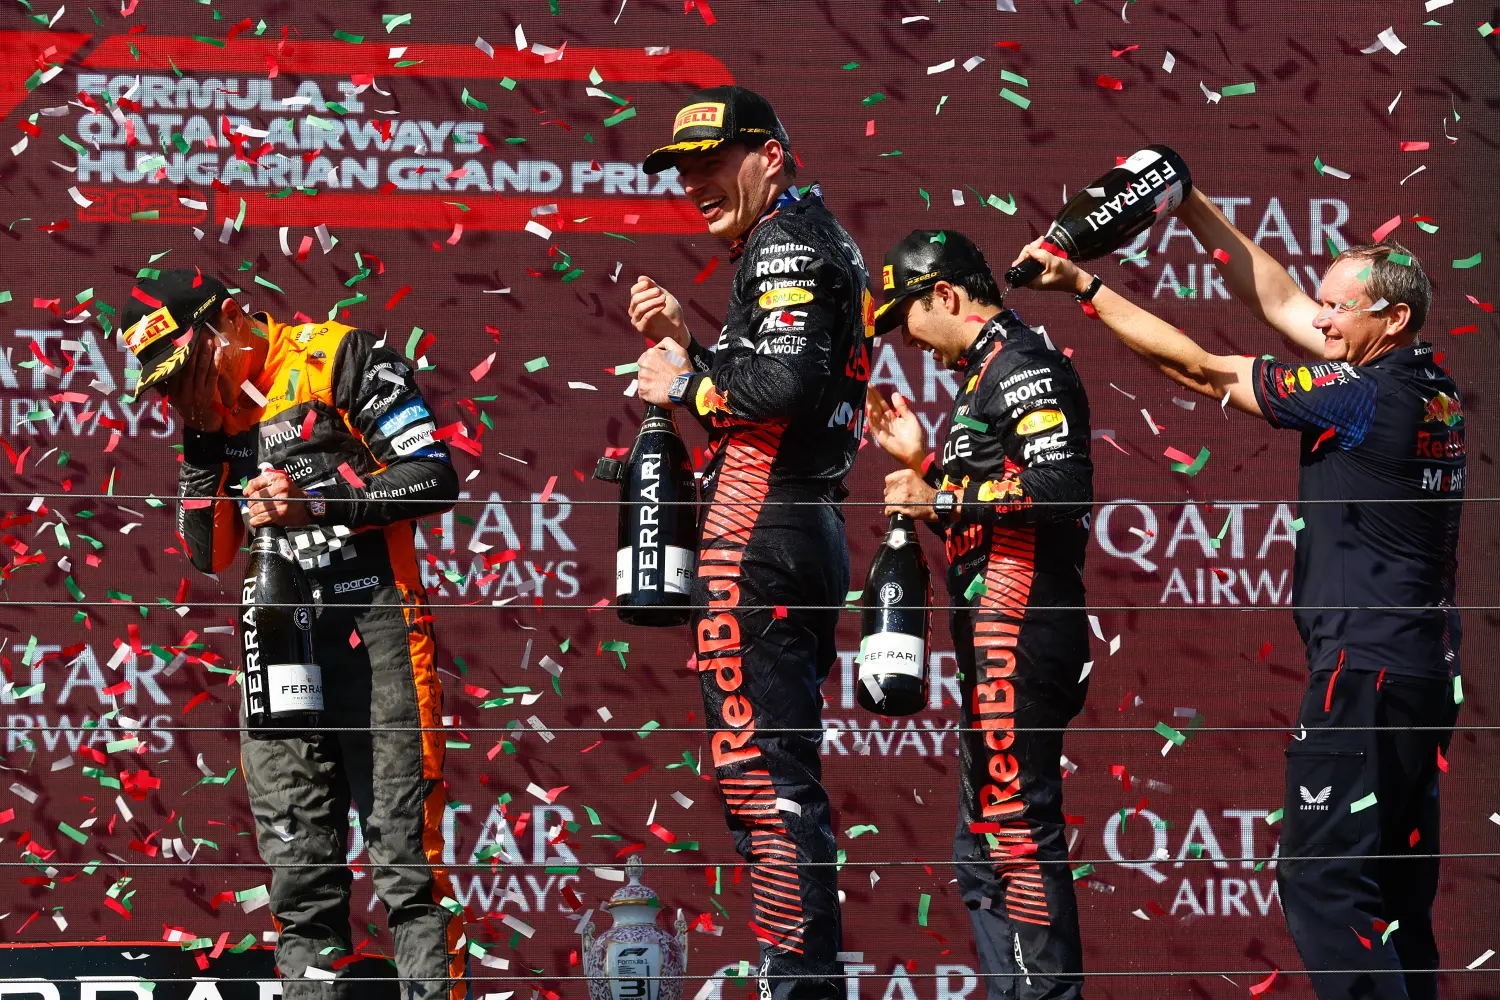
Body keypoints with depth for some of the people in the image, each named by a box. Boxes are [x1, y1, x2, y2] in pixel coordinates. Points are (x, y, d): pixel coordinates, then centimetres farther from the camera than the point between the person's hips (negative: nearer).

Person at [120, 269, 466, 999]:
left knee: (404, 850, -10)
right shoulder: (215, 410, 16)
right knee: (297, 862, 5)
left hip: (371, 629, -7)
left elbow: (435, 478, -9)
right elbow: (211, 557, 17)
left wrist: (317, 503, -17)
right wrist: (201, 449, 5)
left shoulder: (338, 361, -3)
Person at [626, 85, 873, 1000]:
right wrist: (686, 346, 15)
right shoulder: (826, 239, 23)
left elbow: (787, 379, -23)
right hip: (811, 536, 11)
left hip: (761, 540, -11)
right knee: (781, 769, 13)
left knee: (761, 769, -12)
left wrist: (689, 382, -10)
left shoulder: (785, 239, -8)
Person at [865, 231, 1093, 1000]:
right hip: (992, 645, 11)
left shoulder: (1024, 366, -9)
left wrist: (943, 498, -18)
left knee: (1016, 828, -13)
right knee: (983, 849, 13)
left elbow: (1063, 487, -23)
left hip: (1020, 636, -11)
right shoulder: (985, 375, 22)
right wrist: (921, 460, 17)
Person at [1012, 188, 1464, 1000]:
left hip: (1365, 674, -9)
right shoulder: (1430, 386, 10)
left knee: (1321, 883, -10)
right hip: (1428, 672, 10)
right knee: (1394, 893, 12)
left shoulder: (1364, 396, -15)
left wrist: (1085, 286, -2)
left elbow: (1197, 368, -9)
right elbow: (1277, 303, 18)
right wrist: (1195, 209, 18)